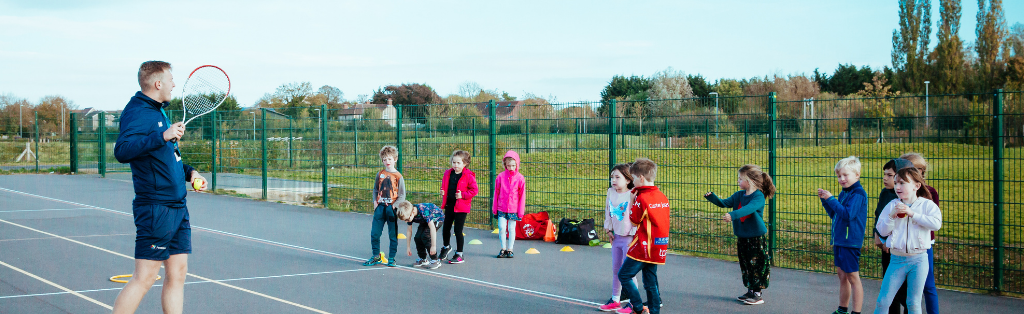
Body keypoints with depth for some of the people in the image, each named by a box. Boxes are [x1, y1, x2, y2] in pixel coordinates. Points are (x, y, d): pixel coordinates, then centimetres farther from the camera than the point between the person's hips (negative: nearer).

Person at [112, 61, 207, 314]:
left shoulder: (159, 111, 17)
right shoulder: (137, 112, -12)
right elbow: (122, 151, -29)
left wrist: (189, 172, 15)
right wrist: (163, 136, -34)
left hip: (177, 207, 9)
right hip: (156, 208, -9)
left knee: (177, 272, 9)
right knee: (144, 278, -7)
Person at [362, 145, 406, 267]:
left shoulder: (398, 176, -3)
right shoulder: (380, 174, 9)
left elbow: (402, 195, -2)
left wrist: (394, 205, -13)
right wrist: (374, 201, 3)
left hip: (391, 208, -4)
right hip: (379, 207, 4)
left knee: (393, 235, 2)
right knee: (374, 233, 4)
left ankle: (391, 259, 12)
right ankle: (376, 257, 19)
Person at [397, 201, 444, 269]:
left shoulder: (424, 211, -40)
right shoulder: (409, 215, -18)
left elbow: (432, 227, -40)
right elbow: (409, 231, -5)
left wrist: (433, 246, -40)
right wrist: (408, 247, -2)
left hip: (437, 218, -7)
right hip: (425, 221, 7)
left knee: (425, 236, -24)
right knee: (417, 237, -10)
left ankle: (435, 261, -15)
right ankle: (423, 260, 9)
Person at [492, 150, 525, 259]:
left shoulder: (520, 178, -2)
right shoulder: (501, 176, 0)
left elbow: (522, 195, 2)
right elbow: (496, 193, 6)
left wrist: (521, 211, 0)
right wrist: (494, 209, 6)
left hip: (514, 208, -1)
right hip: (501, 208, 1)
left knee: (511, 229, 5)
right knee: (502, 228, -3)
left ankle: (510, 249, 15)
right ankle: (503, 249, 12)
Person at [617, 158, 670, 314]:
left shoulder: (642, 198, -15)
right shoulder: (663, 197, 8)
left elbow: (634, 221, -6)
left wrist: (631, 200, 0)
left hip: (643, 247, -8)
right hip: (658, 248, 8)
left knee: (624, 275, 1)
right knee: (651, 282, 13)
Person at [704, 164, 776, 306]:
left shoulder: (759, 196, -16)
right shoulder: (738, 195, 9)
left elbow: (749, 208, -33)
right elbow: (724, 203, 12)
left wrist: (733, 215, -46)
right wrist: (712, 197, -4)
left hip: (756, 237, -8)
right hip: (742, 237, 8)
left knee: (757, 265, -3)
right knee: (745, 265, 13)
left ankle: (758, 294, 3)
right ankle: (750, 291, 24)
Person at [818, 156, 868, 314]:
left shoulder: (858, 193, -14)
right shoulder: (844, 193, 12)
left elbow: (848, 214, -24)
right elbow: (834, 215, 21)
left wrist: (831, 199, -19)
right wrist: (825, 200, 9)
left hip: (850, 241, -9)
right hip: (839, 240, 9)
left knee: (853, 277, -4)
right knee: (842, 274, 16)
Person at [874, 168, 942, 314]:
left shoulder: (927, 204, 0)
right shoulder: (892, 205, 6)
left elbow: (936, 223, -17)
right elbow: (882, 230, 2)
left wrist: (912, 214, -18)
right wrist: (892, 215, -13)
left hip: (918, 259, -2)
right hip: (897, 259, 2)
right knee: (882, 301, -1)